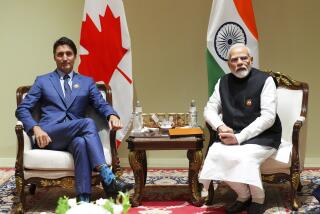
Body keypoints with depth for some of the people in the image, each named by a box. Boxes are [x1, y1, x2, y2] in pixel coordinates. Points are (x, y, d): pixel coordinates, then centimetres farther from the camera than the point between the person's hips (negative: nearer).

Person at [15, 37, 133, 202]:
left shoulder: (87, 82, 20)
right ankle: (108, 178, -39)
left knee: (81, 142, -38)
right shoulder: (42, 81, 16)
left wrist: (112, 115, -17)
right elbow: (22, 109, 8)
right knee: (88, 122, -31)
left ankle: (83, 200, -44)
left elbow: (101, 105, 8)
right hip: (48, 136, -2)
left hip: (75, 136, 2)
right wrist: (36, 128, -13)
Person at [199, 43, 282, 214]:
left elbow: (268, 117, -16)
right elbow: (209, 110, 9)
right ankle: (244, 195, -3)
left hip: (262, 136, -4)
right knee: (215, 154, -25)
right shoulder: (223, 82, 7)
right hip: (231, 135, 5)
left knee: (245, 157, -34)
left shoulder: (265, 80, -9)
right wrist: (220, 127, -14)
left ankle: (258, 199, -4)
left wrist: (239, 137, -23)